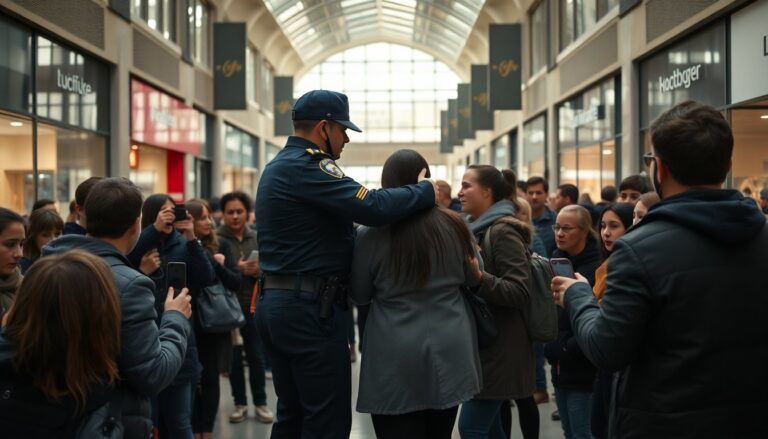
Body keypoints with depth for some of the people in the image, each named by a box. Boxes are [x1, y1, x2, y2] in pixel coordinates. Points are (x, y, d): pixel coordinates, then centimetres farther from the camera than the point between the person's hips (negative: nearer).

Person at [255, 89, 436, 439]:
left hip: (276, 302, 10)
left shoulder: (278, 166, 18)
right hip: (309, 306, -10)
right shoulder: (306, 165, -14)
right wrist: (427, 191, -10)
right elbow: (373, 207, -24)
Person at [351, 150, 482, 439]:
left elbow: (360, 295, 4)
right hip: (449, 351, 3)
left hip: (396, 359, -3)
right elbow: (473, 279, 15)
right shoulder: (454, 226, -1)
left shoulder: (371, 235, -9)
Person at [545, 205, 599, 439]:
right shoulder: (556, 260, 11)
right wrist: (550, 345, 4)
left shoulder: (597, 266, -13)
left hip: (582, 367, -7)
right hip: (560, 364, 8)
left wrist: (569, 348, -15)